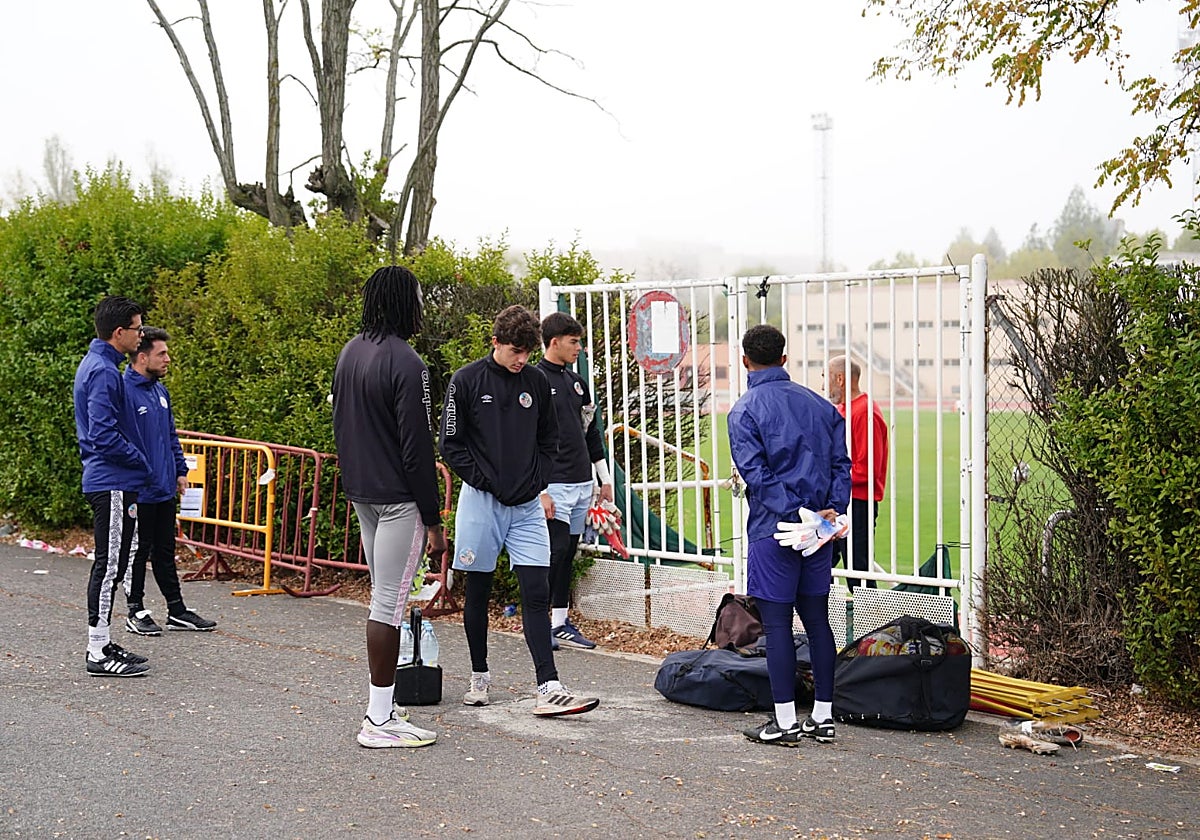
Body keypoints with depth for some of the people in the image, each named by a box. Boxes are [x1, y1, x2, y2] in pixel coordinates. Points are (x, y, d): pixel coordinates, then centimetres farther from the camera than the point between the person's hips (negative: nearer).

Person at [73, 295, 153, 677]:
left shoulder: (95, 365, 15)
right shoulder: (104, 373, -18)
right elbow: (104, 436, -23)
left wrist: (138, 463, 19)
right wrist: (142, 463, -10)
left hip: (106, 482, 10)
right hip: (113, 484, -10)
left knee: (111, 565, 14)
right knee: (109, 564, -6)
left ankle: (101, 643, 20)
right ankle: (99, 652, -2)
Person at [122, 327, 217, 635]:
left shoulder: (160, 391, 11)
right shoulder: (124, 391, -16)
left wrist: (180, 471, 14)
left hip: (165, 489, 8)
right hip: (138, 492, -8)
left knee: (165, 551, 14)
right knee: (137, 553, 4)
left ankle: (176, 610, 20)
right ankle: (136, 612, 14)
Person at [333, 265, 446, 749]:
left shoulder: (349, 353, 11)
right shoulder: (405, 363, -17)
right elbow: (417, 446, -18)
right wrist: (433, 521, -14)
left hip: (360, 492, 9)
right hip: (398, 497, -9)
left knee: (383, 596, 16)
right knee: (390, 603, -5)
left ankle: (383, 706, 20)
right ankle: (380, 720, -2)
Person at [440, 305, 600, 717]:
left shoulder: (536, 382, 5)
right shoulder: (466, 381, -5)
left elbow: (549, 441, 15)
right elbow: (451, 445, -4)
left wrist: (537, 482, 2)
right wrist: (484, 482, -10)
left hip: (527, 504, 2)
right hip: (481, 501, -2)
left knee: (537, 593, -5)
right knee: (478, 591, 9)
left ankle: (548, 688, -9)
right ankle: (479, 676, 24)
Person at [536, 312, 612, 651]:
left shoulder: (576, 381, 16)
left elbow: (591, 430, 23)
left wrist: (605, 477, 20)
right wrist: (539, 490, -16)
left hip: (583, 484, 7)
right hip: (555, 484, -7)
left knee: (568, 554, 9)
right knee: (557, 550, -11)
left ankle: (561, 623, 13)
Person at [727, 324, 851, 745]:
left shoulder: (744, 410, -6)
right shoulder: (819, 404, 11)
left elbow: (755, 474, -16)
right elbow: (842, 462, 6)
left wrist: (794, 514, -16)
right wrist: (832, 508, -2)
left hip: (773, 529, -6)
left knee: (776, 622, 0)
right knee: (817, 619, 12)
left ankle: (785, 722, 3)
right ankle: (823, 716, 17)